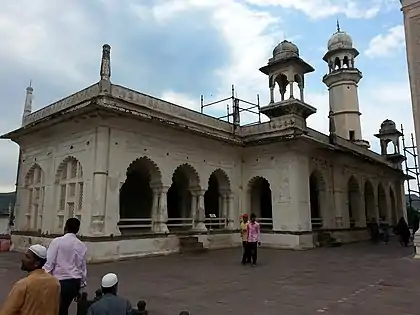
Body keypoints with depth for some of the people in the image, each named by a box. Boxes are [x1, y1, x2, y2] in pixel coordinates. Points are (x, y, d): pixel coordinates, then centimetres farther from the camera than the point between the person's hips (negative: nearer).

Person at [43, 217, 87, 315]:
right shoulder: (82, 246, 6)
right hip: (75, 282, 5)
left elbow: (49, 263, -10)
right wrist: (80, 285, 21)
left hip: (60, 281, -5)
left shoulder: (57, 241, -7)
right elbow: (83, 267, 11)